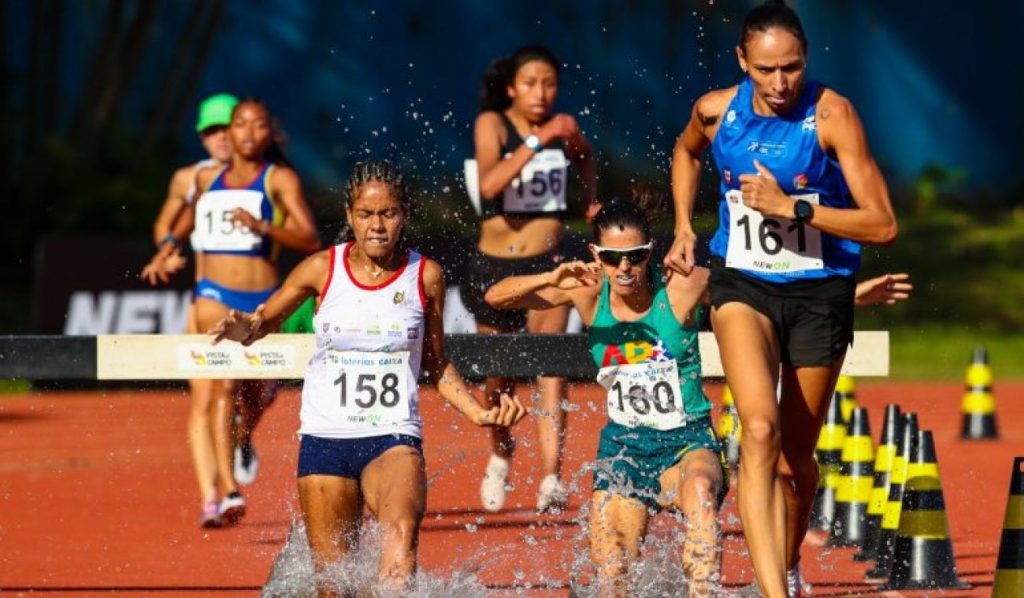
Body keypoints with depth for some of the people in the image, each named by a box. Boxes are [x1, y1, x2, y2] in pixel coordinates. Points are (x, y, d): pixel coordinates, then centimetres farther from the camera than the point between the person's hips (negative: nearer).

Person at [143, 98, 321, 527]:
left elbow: (310, 241, -12)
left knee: (256, 393, 15)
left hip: (261, 299, 0)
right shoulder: (207, 178, 10)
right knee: (222, 385, -19)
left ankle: (244, 438, 54)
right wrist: (169, 246, 24)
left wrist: (261, 226, -25)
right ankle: (226, 492, -28)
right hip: (214, 295, 0)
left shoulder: (279, 179, -2)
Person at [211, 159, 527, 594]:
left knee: (402, 531, -32)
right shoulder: (322, 269, -1)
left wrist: (479, 413, 2)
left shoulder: (425, 276, 1)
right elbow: (265, 319, 11)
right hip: (325, 437, 1)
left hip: (393, 435, -1)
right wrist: (245, 328, -13)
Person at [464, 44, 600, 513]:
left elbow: (584, 159, 28)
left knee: (551, 366, -20)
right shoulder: (492, 123, -8)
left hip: (547, 263, 0)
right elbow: (489, 184, -27)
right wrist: (537, 141, -32)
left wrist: (592, 198, 12)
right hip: (494, 264, 0)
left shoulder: (564, 128, 2)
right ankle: (501, 455, 44)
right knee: (499, 374, 15)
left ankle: (551, 478, -28)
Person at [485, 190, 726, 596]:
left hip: (687, 440, -3)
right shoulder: (588, 292, -5)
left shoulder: (680, 288, -13)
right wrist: (553, 278, -26)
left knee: (699, 489, -39)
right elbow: (497, 297, -7)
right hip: (623, 444, 3)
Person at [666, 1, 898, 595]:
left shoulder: (831, 115, -16)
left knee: (796, 456, 11)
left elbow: (883, 225, -19)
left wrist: (791, 207, -24)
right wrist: (684, 227, 12)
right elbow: (687, 151, 22)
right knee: (760, 430, -24)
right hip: (743, 285, 1)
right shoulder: (715, 111, -6)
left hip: (819, 291, -1)